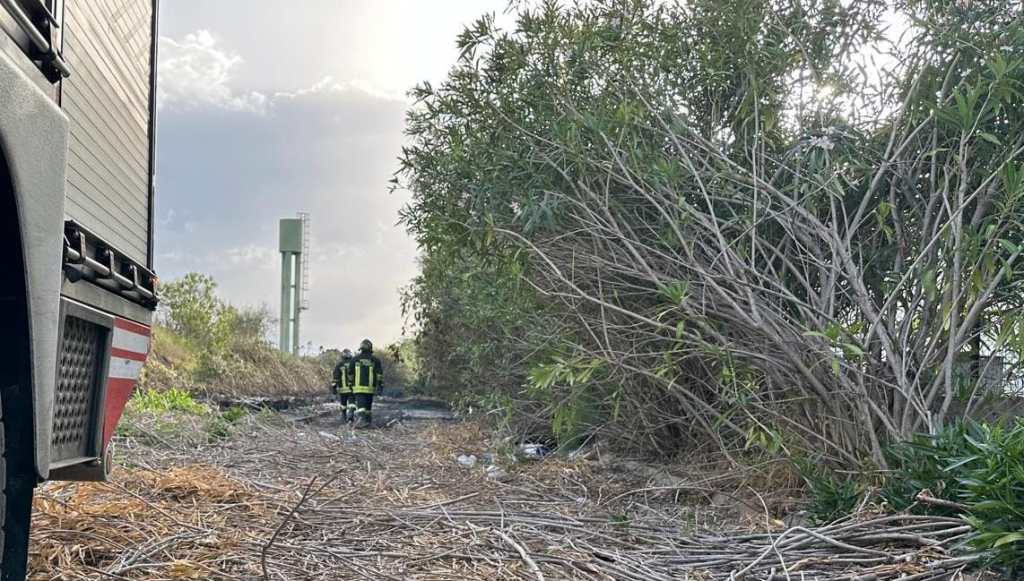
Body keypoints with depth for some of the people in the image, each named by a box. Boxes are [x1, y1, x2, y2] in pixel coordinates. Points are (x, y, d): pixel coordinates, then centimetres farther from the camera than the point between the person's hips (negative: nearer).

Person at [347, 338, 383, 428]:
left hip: (358, 388, -1)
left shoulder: (355, 359, 4)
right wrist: (380, 386, -2)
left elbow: (350, 373, 9)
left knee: (360, 406, -10)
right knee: (368, 406, 14)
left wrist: (350, 384, 20)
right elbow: (380, 373, -3)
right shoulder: (375, 360, 3)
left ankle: (360, 419, -32)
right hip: (370, 388, 1)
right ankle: (367, 421, 22)